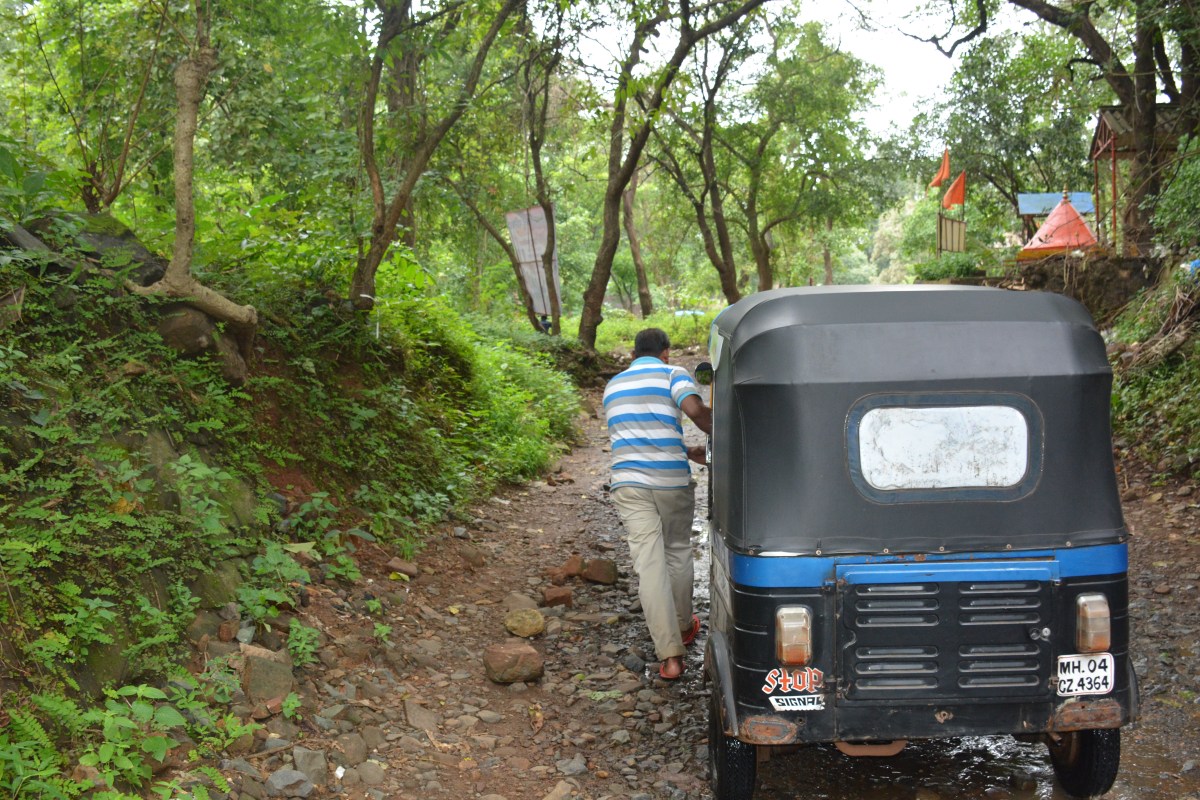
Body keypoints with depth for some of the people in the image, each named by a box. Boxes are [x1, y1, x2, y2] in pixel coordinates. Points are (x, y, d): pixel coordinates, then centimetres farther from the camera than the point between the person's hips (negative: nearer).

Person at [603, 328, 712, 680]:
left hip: (629, 483, 2)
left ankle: (670, 654, -7)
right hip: (672, 480, -2)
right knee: (678, 552, 19)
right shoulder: (672, 374, 2)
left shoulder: (613, 386, 20)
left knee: (649, 563, -3)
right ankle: (684, 627, 36)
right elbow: (695, 410, -18)